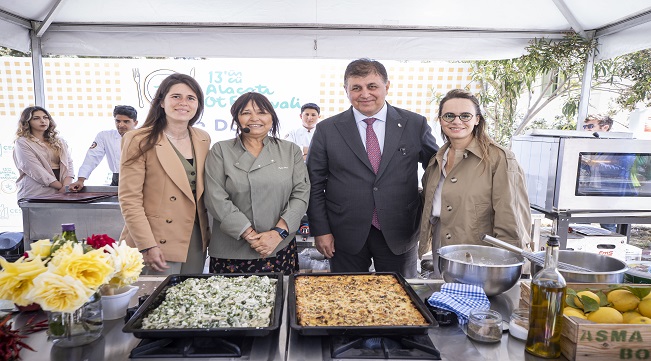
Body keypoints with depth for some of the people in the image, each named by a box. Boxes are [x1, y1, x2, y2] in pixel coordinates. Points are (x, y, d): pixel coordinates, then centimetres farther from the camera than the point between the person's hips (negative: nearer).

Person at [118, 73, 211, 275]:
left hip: (196, 241, 5)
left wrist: (209, 234, 10)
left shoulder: (203, 140, 7)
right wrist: (147, 245, -17)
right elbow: (129, 199, -12)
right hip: (158, 244, -5)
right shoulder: (139, 141, -9)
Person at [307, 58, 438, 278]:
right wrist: (321, 231, -3)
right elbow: (314, 184, 1)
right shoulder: (327, 130, -1)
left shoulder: (415, 125, 0)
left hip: (399, 235, 1)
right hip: (346, 237, 0)